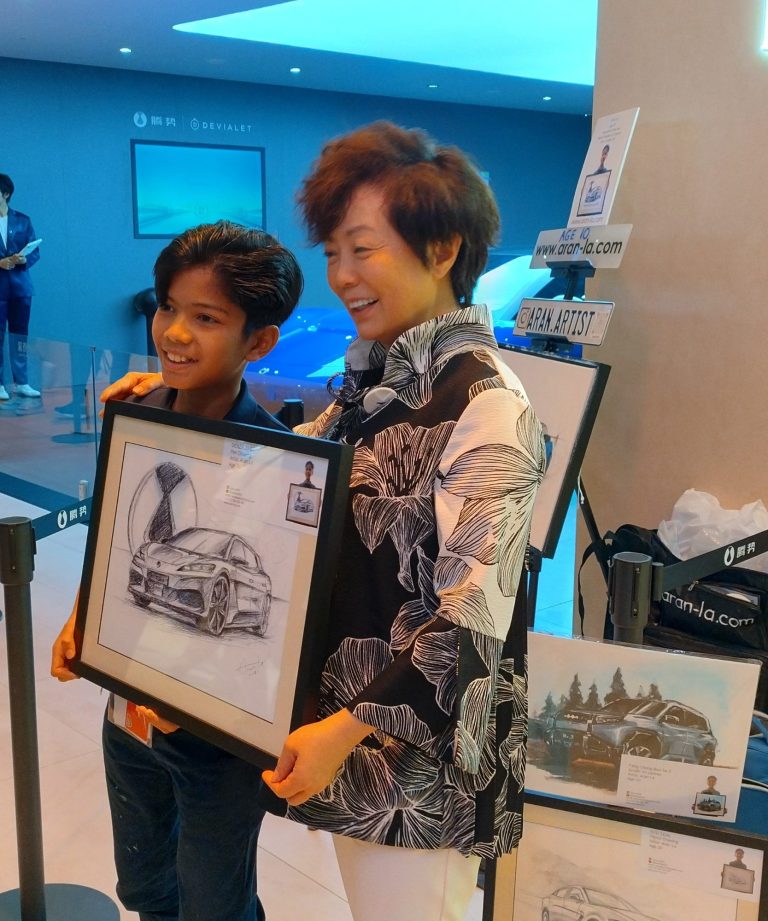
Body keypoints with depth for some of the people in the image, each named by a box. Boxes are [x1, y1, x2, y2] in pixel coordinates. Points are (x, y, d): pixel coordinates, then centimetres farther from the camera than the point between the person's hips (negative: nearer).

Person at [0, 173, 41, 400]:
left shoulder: (22, 220, 8)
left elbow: (35, 252, 6)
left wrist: (24, 259, -14)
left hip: (20, 285, 2)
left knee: (20, 334, 5)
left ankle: (21, 383, 11)